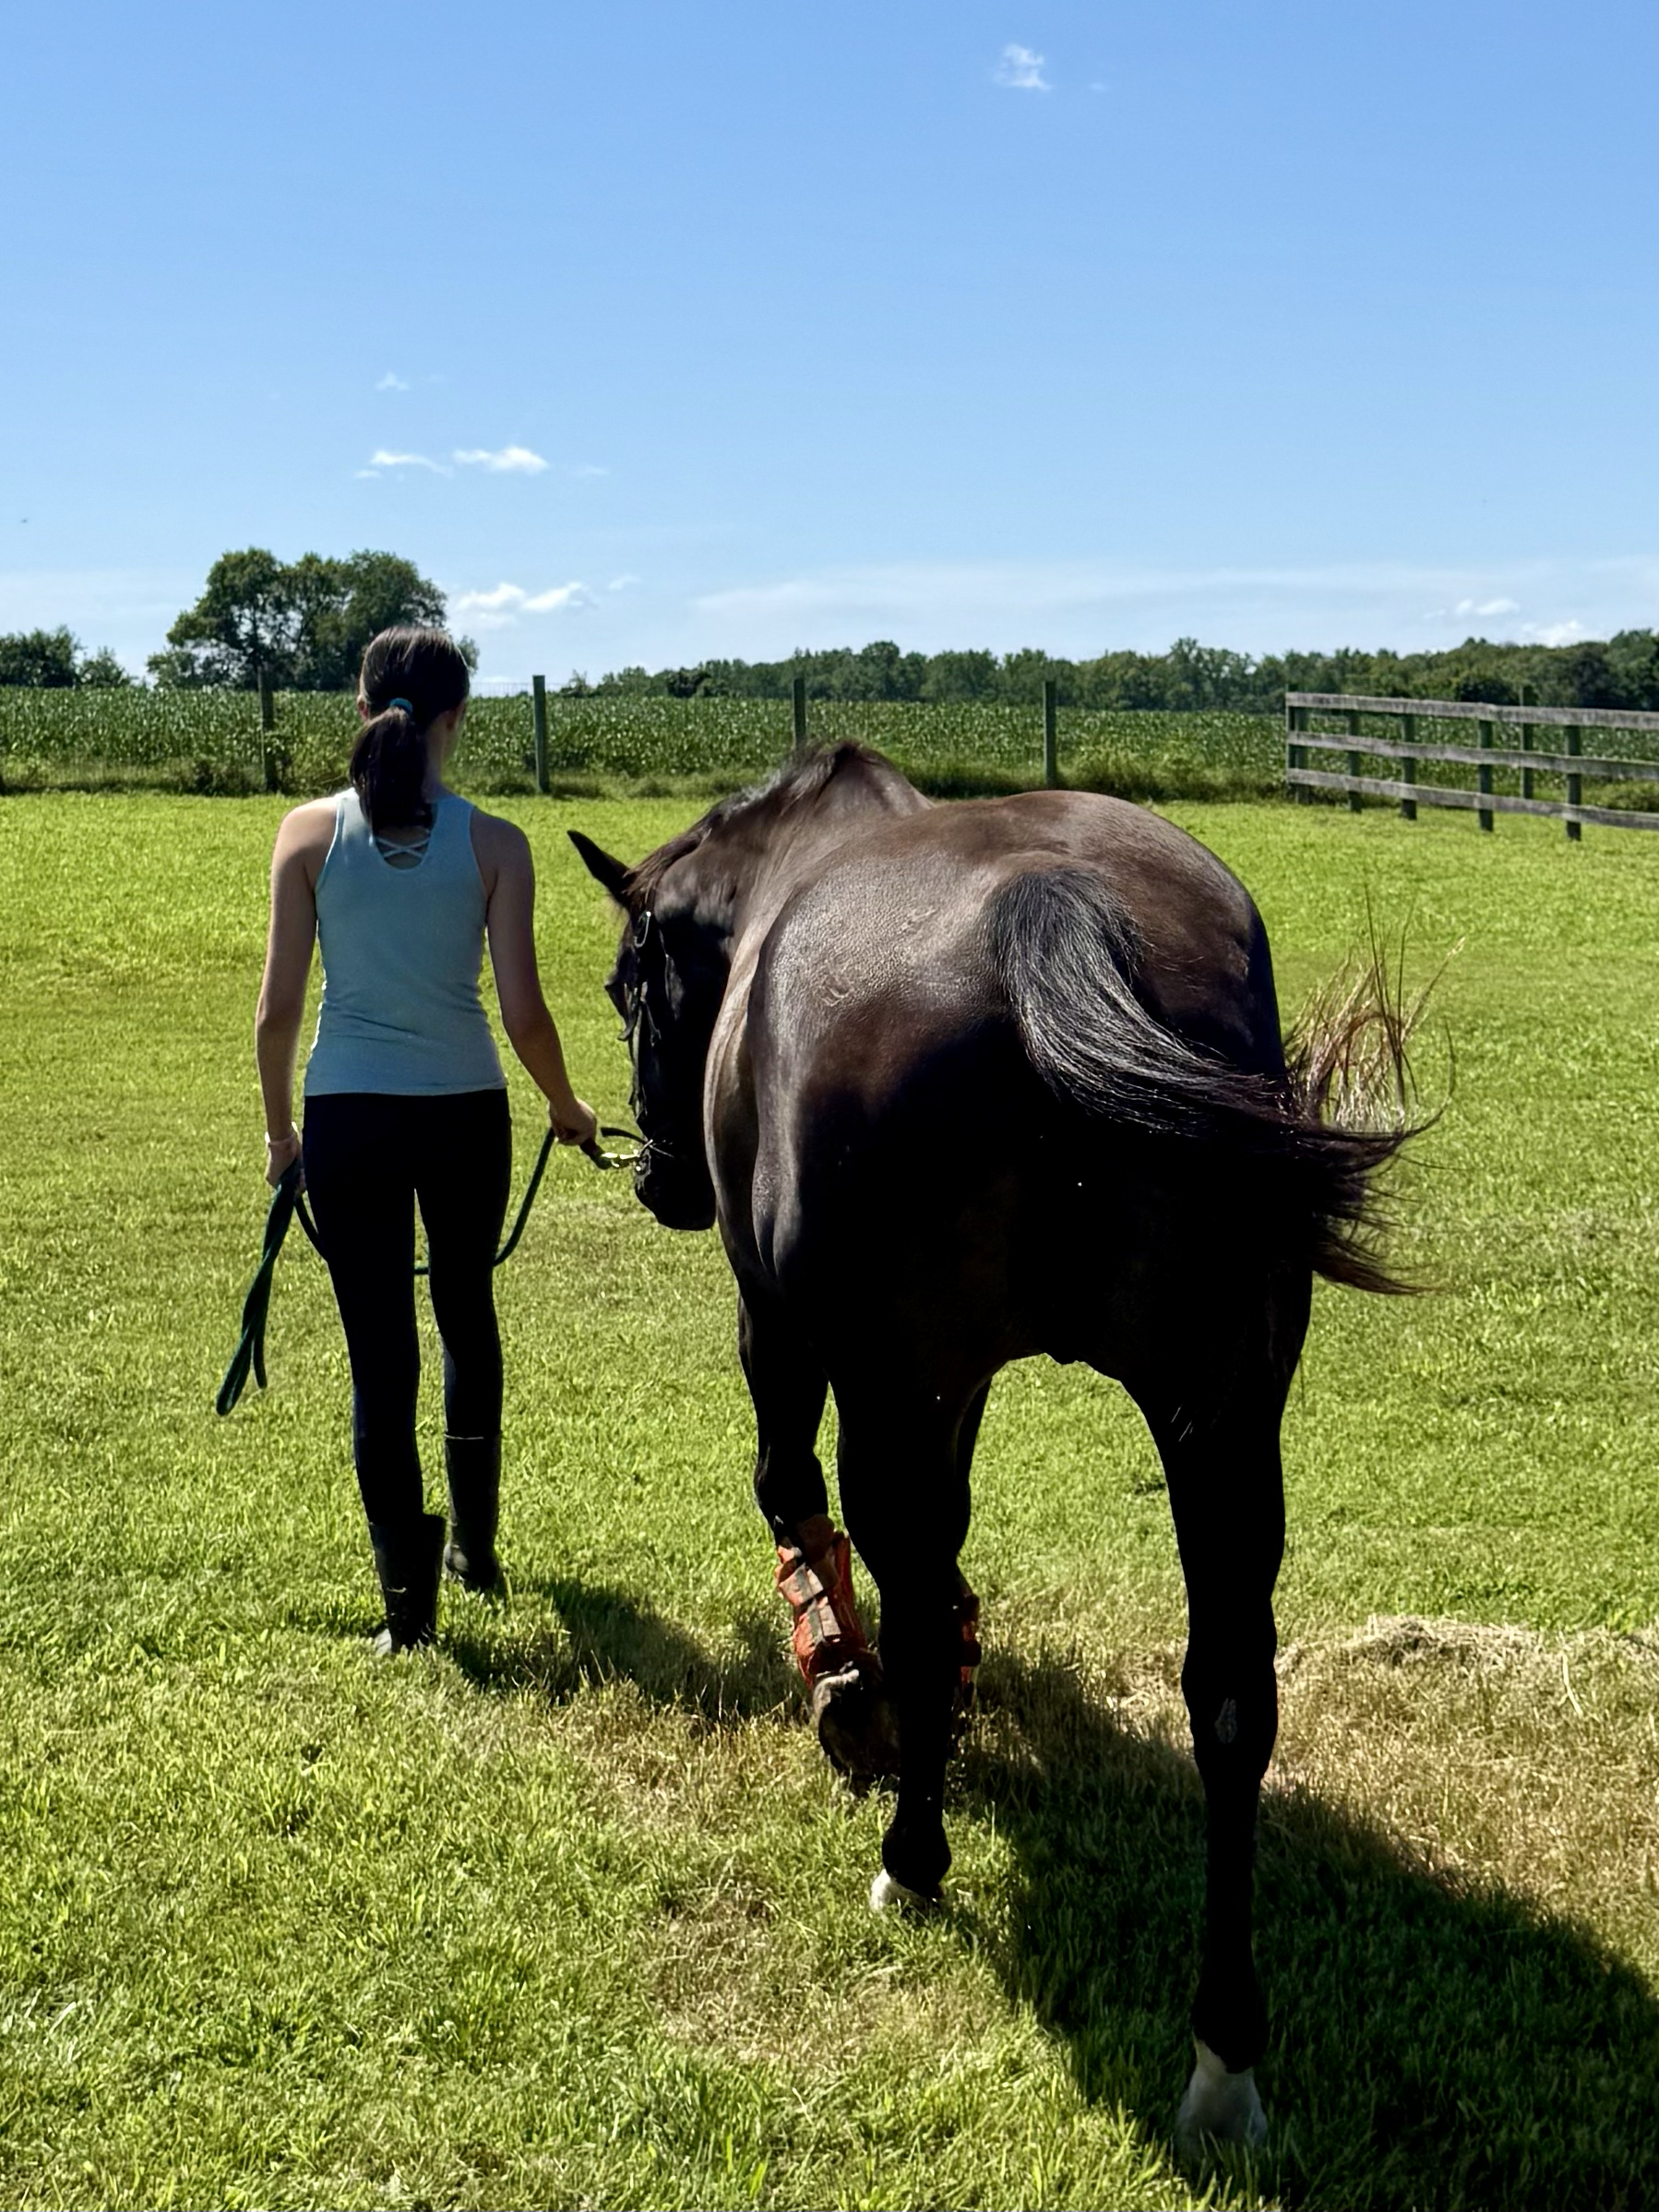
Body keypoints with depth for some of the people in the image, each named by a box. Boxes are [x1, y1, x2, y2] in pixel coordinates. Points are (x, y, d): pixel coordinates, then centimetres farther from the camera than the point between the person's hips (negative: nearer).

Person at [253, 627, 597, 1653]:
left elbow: (279, 1006, -5)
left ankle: (410, 1595, 5)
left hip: (347, 1115, -1)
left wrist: (279, 1127, 9)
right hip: (464, 1113, 1)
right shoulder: (495, 845, -7)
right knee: (468, 1318, 23)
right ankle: (475, 1544, 36)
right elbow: (524, 1011, -8)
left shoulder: (309, 833, -5)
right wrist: (568, 1108, 10)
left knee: (380, 1352, 6)